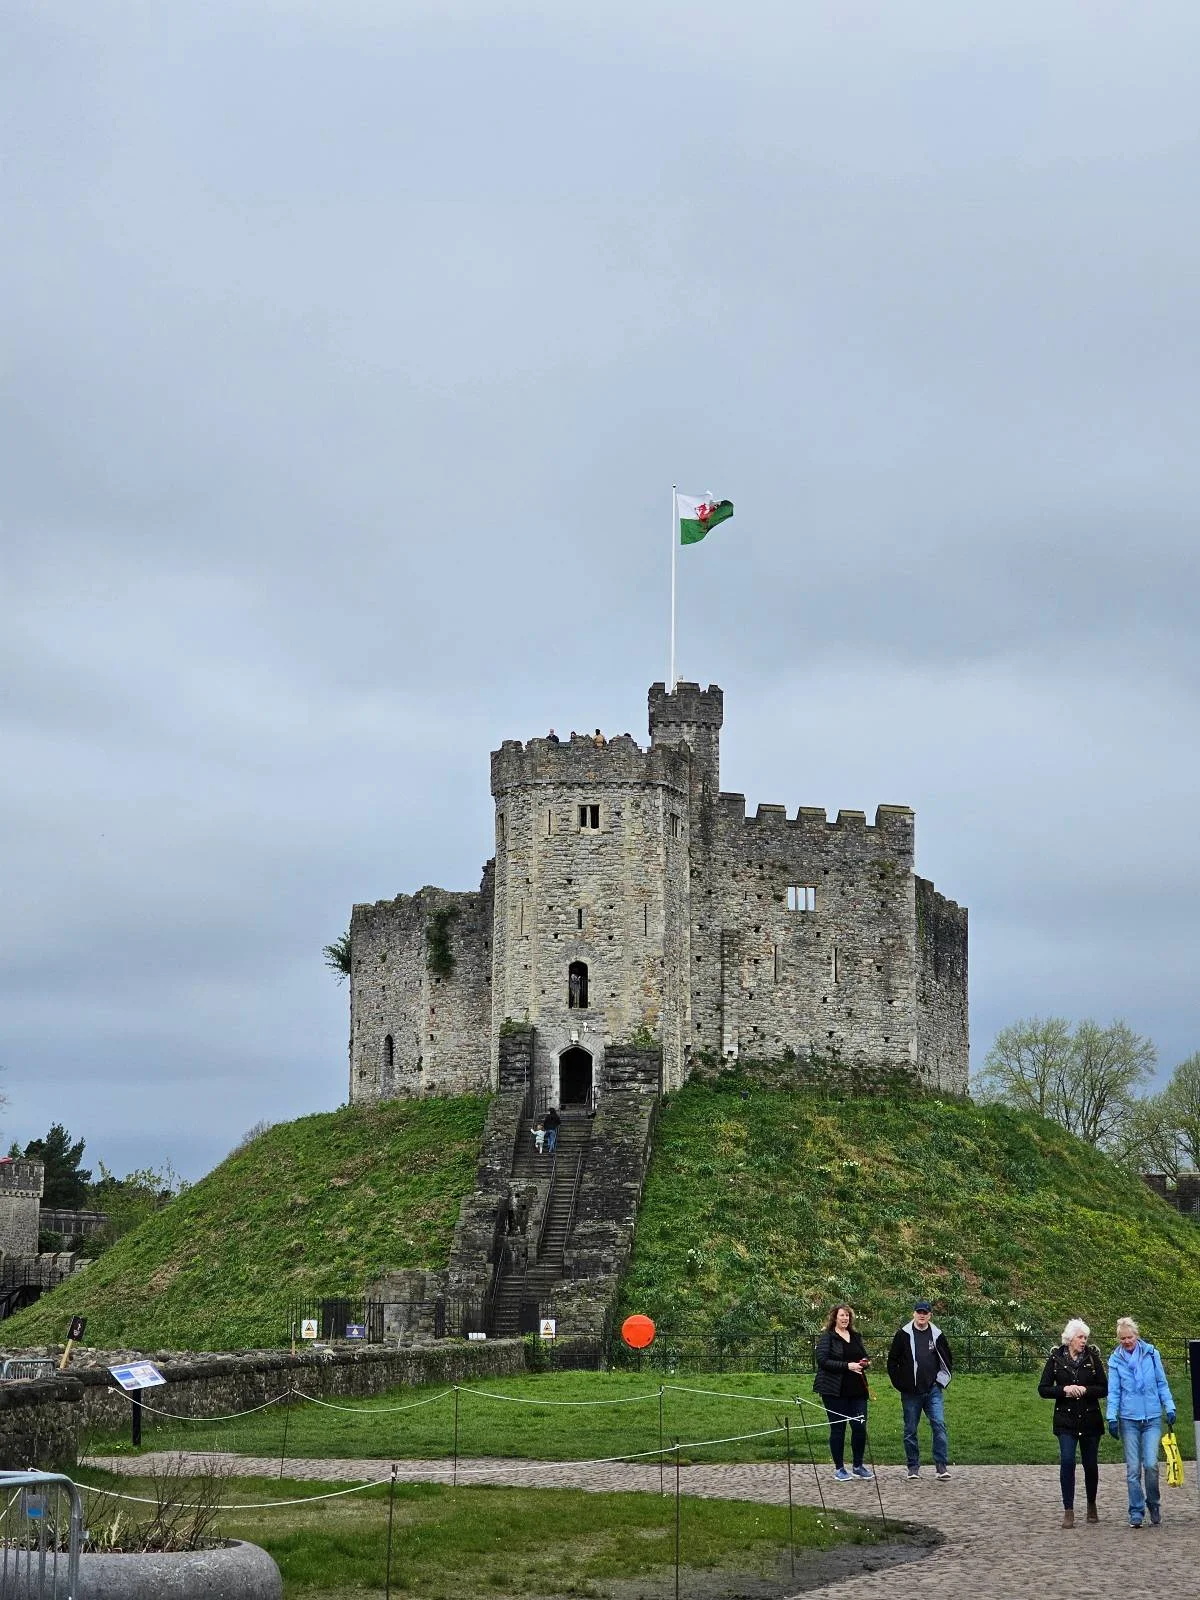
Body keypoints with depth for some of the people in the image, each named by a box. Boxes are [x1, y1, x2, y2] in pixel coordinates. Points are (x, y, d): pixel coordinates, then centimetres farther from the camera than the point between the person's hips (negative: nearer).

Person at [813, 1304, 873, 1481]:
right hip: (835, 1391, -5)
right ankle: (839, 1469, 11)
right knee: (838, 1429, 1)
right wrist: (847, 1366, -20)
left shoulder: (856, 1336, 14)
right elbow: (822, 1361, -14)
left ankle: (858, 1466, 16)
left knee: (860, 1427, 1)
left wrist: (865, 1362, 0)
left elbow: (865, 1357, 25)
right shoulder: (827, 1337, -4)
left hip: (857, 1390, 5)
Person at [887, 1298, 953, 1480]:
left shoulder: (937, 1335, 7)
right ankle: (913, 1467, 14)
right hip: (910, 1392, 0)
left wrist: (942, 1379, 8)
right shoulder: (903, 1334, 2)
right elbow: (892, 1360, 6)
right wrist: (899, 1382, 1)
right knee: (910, 1430, 5)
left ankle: (942, 1465, -9)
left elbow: (947, 1360, 18)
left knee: (939, 1425, -11)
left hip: (933, 1390, 0)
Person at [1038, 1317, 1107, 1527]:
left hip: (1090, 1419, 1)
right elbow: (1043, 1389, 1)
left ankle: (1091, 1505, 29)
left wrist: (1085, 1390, -15)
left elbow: (1104, 1389, 2)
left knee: (1091, 1464, 8)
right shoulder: (1056, 1358, -1)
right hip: (1065, 1419, -1)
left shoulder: (1093, 1357, 0)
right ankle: (1068, 1511, -8)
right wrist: (1064, 1390, -15)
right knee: (1067, 1461, -14)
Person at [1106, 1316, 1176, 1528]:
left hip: (1152, 1418, 0)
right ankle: (1136, 1513, 8)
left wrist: (1169, 1408, 0)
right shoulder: (1116, 1360, 2)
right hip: (1128, 1420, 0)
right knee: (1133, 1468, 0)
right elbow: (1114, 1391, 3)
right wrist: (1112, 1417, -6)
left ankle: (1153, 1503, 13)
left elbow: (1162, 1384, 8)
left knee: (1151, 1464, -11)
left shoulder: (1151, 1354, 2)